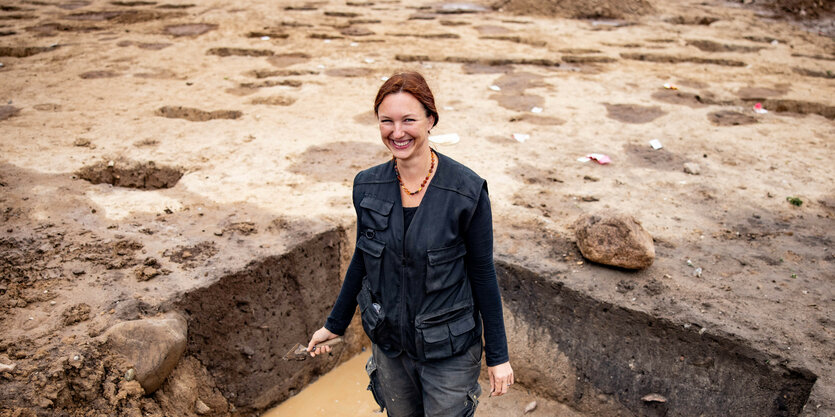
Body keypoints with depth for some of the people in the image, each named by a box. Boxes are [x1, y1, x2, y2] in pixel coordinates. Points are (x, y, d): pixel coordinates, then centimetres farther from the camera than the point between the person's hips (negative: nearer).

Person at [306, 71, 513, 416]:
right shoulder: (367, 186, -7)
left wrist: (498, 355, -5)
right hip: (389, 343, 4)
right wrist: (335, 324, 15)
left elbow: (482, 274, -10)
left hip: (448, 349, -4)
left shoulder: (467, 190, -19)